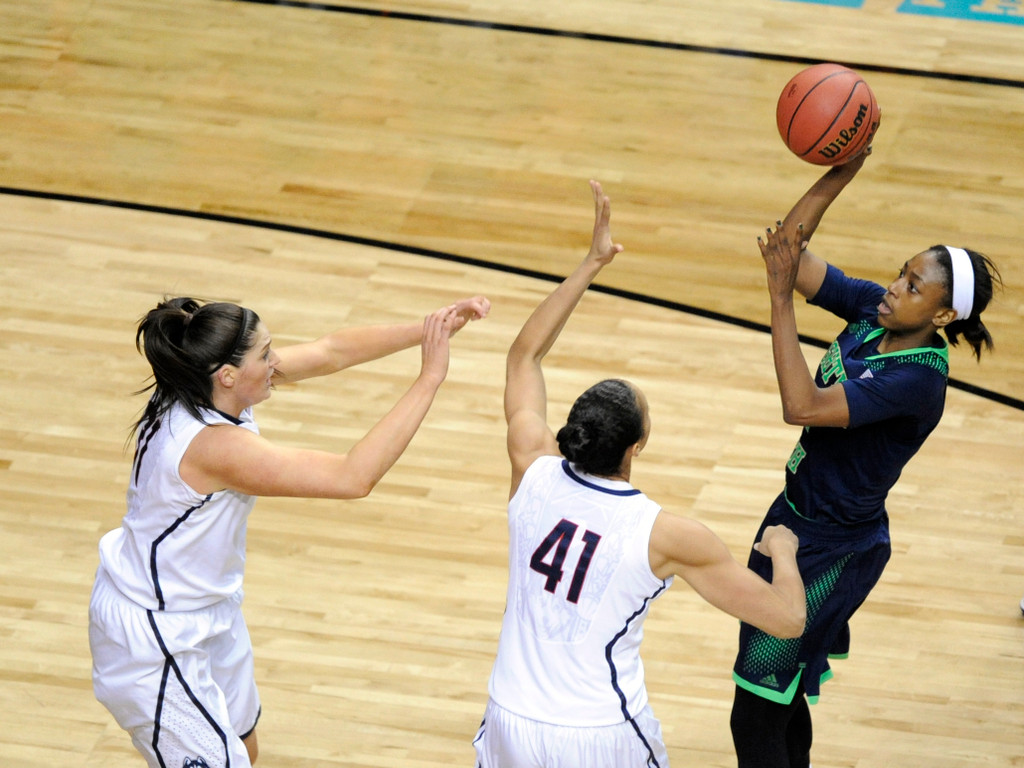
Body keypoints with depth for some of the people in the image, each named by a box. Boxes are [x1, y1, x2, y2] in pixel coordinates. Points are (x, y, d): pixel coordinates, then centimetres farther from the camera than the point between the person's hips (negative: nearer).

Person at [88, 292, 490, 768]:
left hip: (207, 607, 10)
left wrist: (431, 327, -11)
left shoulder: (210, 384, -11)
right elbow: (354, 477, -38)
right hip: (153, 635, -10)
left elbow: (330, 351, -1)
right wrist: (429, 379, -36)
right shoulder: (215, 445, -36)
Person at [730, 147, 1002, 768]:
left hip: (834, 550, -9)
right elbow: (789, 247, -2)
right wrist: (842, 173, -15)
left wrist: (781, 297, -35)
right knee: (779, 695, 22)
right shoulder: (871, 313, -4)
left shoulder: (920, 379, -27)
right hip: (795, 519, 9)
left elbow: (802, 405, -36)